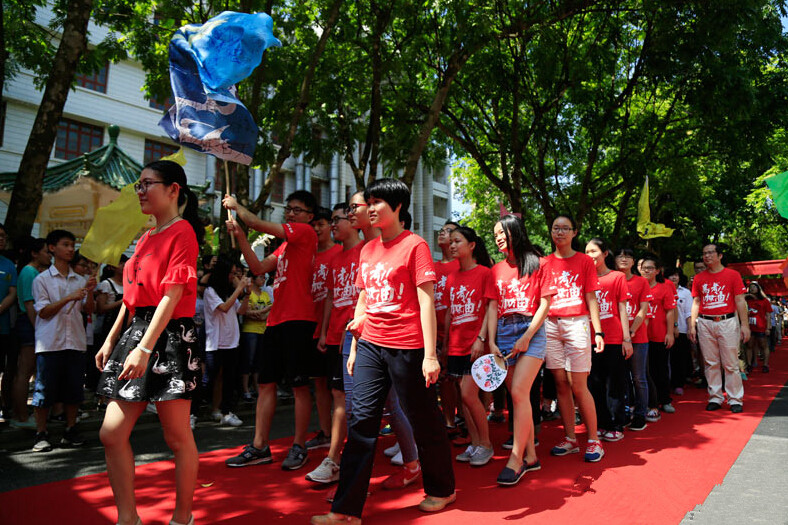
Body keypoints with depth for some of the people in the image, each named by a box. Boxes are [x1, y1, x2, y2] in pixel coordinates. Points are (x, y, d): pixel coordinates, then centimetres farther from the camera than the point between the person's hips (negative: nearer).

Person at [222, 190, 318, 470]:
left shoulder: (306, 232, -4)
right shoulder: (285, 244, 22)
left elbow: (258, 224, -7)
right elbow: (258, 268, 16)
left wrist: (236, 205, 9)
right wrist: (239, 236, 10)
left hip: (298, 320, -9)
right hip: (276, 320, 9)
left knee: (299, 385, -1)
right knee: (265, 383, 9)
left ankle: (299, 447, 9)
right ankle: (259, 447, 18)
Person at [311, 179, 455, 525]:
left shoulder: (414, 245, -7)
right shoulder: (367, 250, 12)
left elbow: (426, 302, -12)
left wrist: (430, 354, -16)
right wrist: (354, 347, 15)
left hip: (406, 347, -6)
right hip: (370, 346, 6)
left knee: (423, 420, 9)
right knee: (361, 421, 3)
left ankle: (441, 489, 32)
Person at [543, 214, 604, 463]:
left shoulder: (584, 261, 5)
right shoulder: (545, 263, 11)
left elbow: (591, 299, 3)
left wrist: (598, 331, -4)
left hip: (577, 323, -3)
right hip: (550, 325, 3)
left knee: (579, 386, -5)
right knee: (561, 384, 5)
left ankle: (593, 440, 10)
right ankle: (570, 439, 16)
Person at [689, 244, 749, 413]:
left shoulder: (733, 275, 3)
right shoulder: (699, 278, 10)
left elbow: (740, 301, 1)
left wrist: (744, 325, -5)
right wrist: (692, 325, 6)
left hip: (728, 322, -3)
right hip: (705, 323, 3)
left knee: (731, 363, -1)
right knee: (710, 363, 6)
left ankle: (735, 400, 9)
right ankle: (715, 398, 15)